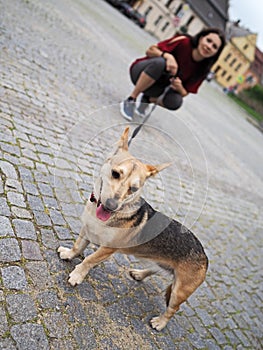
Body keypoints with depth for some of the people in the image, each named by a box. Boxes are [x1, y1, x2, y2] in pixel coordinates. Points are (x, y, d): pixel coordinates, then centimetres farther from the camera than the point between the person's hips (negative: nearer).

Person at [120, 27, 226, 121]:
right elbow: (149, 50, -16)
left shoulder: (202, 69, -8)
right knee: (160, 62, -37)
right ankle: (131, 99, -21)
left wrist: (179, 87, -27)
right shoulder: (183, 42, -18)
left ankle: (148, 99, 4)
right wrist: (167, 56, -35)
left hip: (159, 87, 3)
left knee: (176, 102, -29)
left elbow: (185, 93, -3)